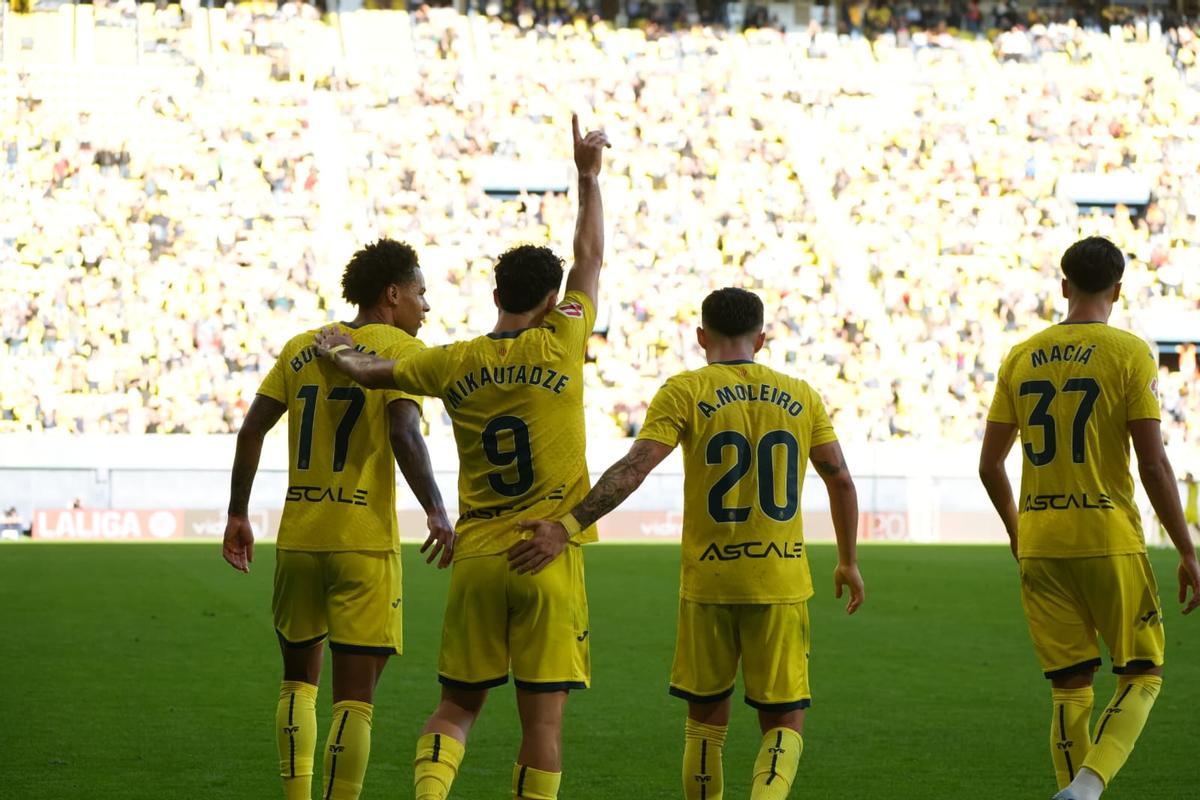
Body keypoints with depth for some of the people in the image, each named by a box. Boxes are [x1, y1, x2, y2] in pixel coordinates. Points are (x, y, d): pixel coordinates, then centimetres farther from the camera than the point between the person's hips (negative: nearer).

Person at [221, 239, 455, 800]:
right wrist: (436, 512, -22)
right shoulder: (401, 350, -3)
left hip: (298, 539, 5)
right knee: (355, 698, -1)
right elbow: (404, 433, -19)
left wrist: (237, 515, 15)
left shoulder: (301, 349, 12)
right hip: (365, 543, -5)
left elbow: (252, 429, 9)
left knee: (300, 677, 20)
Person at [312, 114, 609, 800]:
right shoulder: (560, 348, -4)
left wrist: (339, 355, 40)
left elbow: (375, 373, 19)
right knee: (543, 717, 1)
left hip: (476, 558, 3)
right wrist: (589, 176, 20)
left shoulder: (454, 364, 2)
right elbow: (591, 257, 8)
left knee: (458, 705, 11)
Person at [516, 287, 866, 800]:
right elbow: (840, 480, 9)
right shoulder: (800, 397, 7)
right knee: (783, 722, 4)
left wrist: (567, 527, -18)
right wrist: (848, 563, 21)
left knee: (706, 719, 14)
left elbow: (634, 468, -14)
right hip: (782, 584, 1)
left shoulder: (684, 393, -2)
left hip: (708, 584, -1)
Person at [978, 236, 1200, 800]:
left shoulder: (1020, 358, 7)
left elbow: (989, 465, 10)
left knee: (1070, 688, 11)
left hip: (1039, 547, 4)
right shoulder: (1129, 354, -6)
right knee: (1142, 676, 6)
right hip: (1110, 541, -4)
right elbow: (1154, 467, -10)